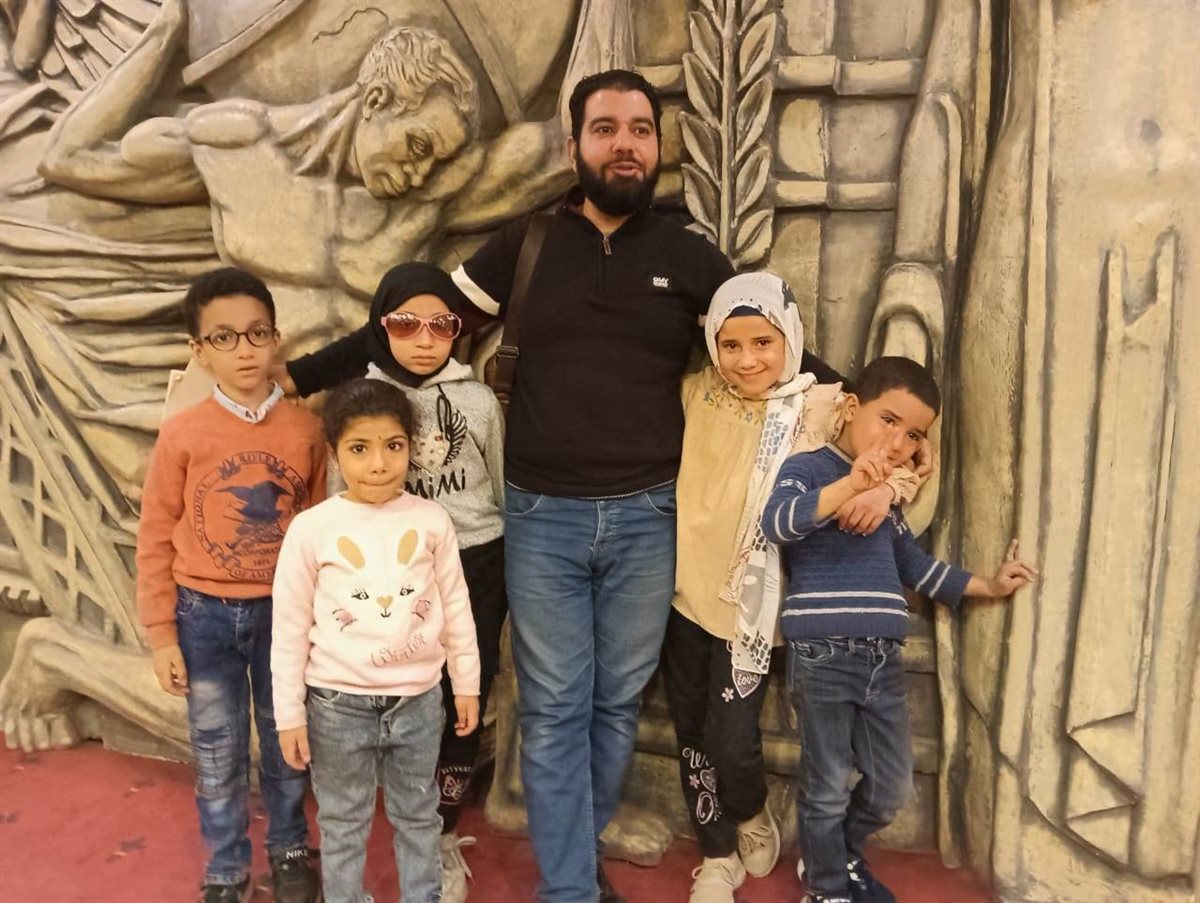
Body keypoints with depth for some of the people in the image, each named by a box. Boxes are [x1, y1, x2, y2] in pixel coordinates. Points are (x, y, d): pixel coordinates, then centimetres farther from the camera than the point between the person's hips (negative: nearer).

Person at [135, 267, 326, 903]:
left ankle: (289, 851, 39)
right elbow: (155, 539, -4)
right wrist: (162, 636, -4)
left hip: (282, 611, 1)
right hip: (204, 615, -1)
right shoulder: (182, 433, -10)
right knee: (218, 755, 13)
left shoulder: (305, 429, -6)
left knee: (286, 739, 16)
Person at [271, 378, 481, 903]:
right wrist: (290, 714, -2)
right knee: (343, 825, 15)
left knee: (418, 818, 19)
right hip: (338, 703, -1)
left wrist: (467, 684, 8)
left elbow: (455, 609, 4)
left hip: (418, 699, 2)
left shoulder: (432, 521, -5)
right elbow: (290, 628, -4)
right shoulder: (311, 529, -10)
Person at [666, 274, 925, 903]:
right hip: (682, 591, 3)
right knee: (691, 736, 11)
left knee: (731, 739, -4)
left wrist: (885, 488, -17)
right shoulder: (695, 394, 1)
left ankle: (754, 820, 33)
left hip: (750, 603, -3)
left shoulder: (822, 406, -4)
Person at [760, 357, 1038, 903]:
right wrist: (850, 483, -33)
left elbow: (914, 566, 29)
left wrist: (986, 586, 32)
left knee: (892, 787, 15)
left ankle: (840, 855, 40)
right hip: (821, 656, -7)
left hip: (883, 659, 7)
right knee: (827, 789, 5)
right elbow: (776, 523, -25)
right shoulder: (806, 468, -5)